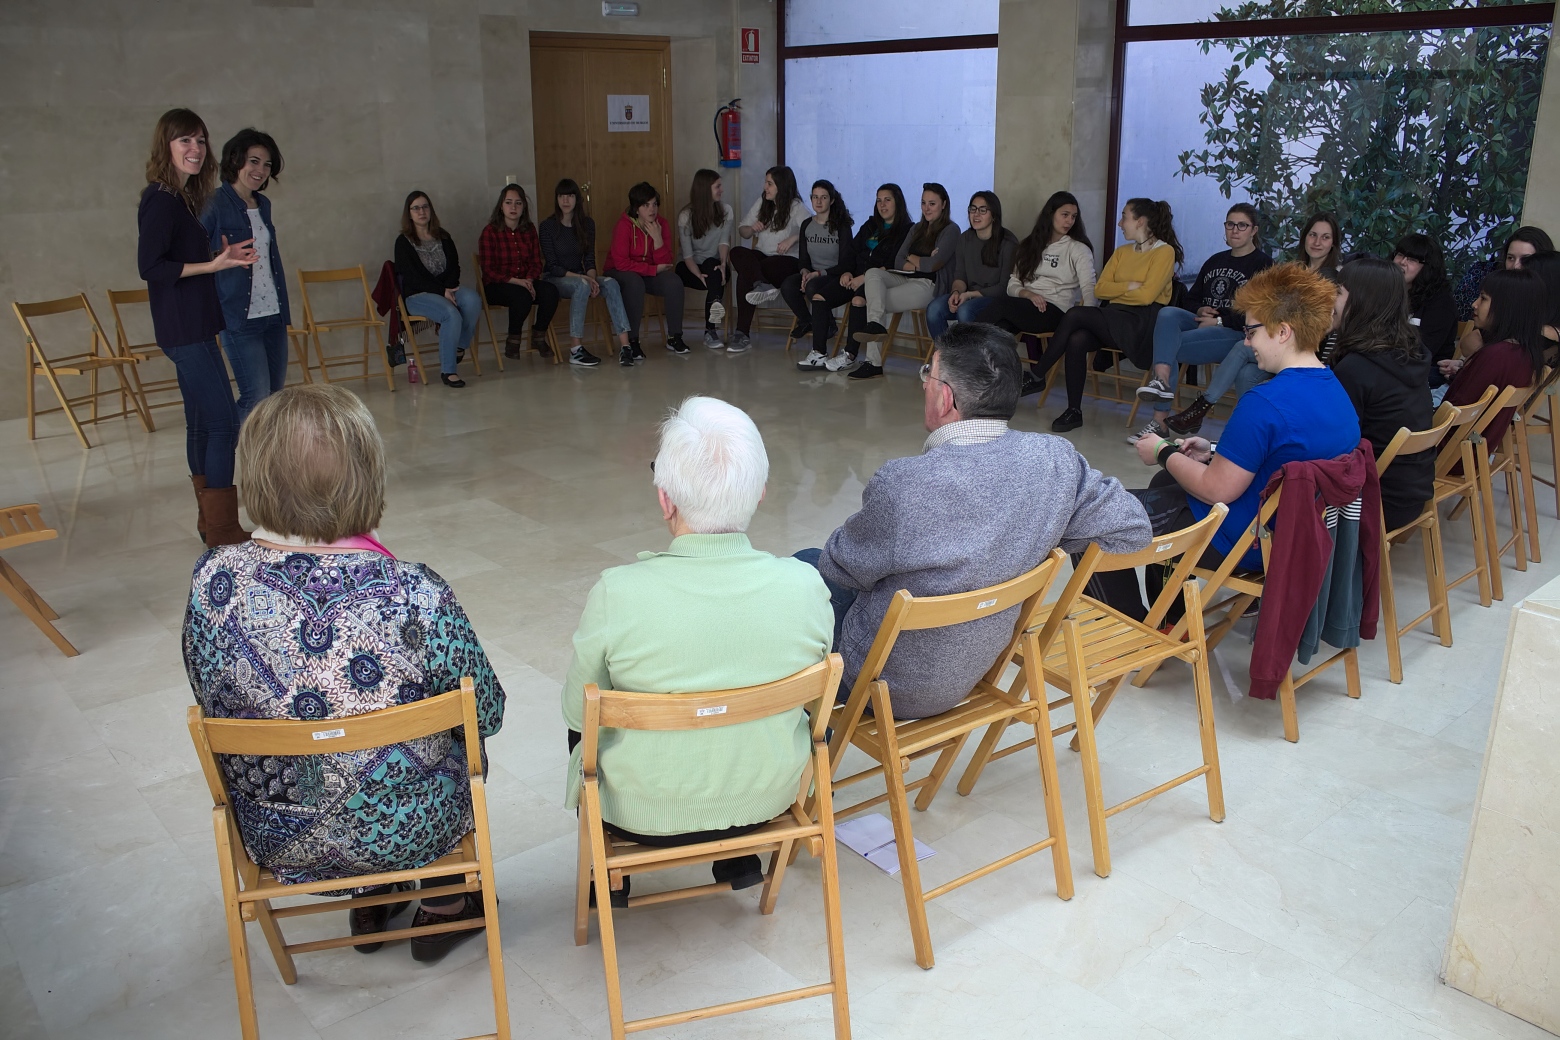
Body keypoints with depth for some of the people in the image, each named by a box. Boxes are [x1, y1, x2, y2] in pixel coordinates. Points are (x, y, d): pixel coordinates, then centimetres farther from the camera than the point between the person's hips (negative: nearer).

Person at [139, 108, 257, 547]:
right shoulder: (161, 201, -13)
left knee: (202, 424, 14)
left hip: (192, 329, 10)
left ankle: (209, 521, 23)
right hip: (185, 330, -10)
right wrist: (212, 265, -21)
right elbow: (150, 266, -19)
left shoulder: (180, 198, 15)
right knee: (223, 422, -10)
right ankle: (222, 529, -4)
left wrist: (222, 256, 8)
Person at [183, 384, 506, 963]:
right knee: (461, 740, 30)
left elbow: (213, 707, -3)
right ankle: (443, 907, 44)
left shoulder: (214, 581, -20)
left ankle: (371, 904, 49)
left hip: (272, 840, 3)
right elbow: (487, 714, -15)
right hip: (406, 831, -3)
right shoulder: (413, 594, -30)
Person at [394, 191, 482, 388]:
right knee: (452, 314, -34)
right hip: (417, 295, -5)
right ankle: (447, 371, -27)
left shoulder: (443, 237, 15)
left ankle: (460, 346, -10)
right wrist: (442, 291, -18)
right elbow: (413, 277, -9)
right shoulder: (403, 242, 0)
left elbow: (454, 267, 8)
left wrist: (449, 287, -13)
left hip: (446, 289, 5)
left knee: (473, 299, -30)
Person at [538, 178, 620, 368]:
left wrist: (592, 279, -18)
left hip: (579, 278, 4)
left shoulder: (587, 224, 6)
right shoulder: (547, 226, -7)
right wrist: (585, 279, -22)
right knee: (581, 286, -37)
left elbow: (589, 260, 4)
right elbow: (553, 267, -12)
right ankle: (575, 350, -39)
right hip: (554, 280, -4)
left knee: (610, 283, -26)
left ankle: (624, 344, -38)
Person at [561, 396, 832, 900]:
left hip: (644, 812, -2)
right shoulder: (804, 585, -21)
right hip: (769, 800, 3)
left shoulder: (617, 594, -29)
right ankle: (741, 856, 42)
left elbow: (579, 714, -11)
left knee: (584, 715, 28)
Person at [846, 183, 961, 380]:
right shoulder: (916, 230, 25)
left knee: (874, 299, -24)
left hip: (930, 286, -7)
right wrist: (921, 263, -6)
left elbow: (933, 264, -11)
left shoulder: (950, 230, 2)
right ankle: (875, 324, -40)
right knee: (873, 273, -24)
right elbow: (898, 262, 12)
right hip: (906, 280, 7)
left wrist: (912, 259, 5)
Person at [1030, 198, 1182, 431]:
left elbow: (1146, 295, -13)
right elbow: (1099, 289, 10)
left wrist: (1116, 290, 1)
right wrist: (1129, 286, -4)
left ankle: (1036, 375, -18)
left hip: (1141, 324, -6)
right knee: (1076, 340, -28)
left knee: (1076, 314, -26)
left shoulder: (1165, 252, -1)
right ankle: (1074, 411, -24)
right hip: (1112, 320, 6)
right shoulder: (1122, 252, 21)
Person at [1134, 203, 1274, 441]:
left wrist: (1220, 321, -13)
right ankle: (1161, 381, -46)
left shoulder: (1263, 264, 3)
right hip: (1205, 324, 6)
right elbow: (1191, 297, 25)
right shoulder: (1215, 260, 24)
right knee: (1167, 313, -27)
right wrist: (1201, 310, 2)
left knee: (1169, 343, -29)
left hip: (1238, 333, -6)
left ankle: (1160, 420, -31)